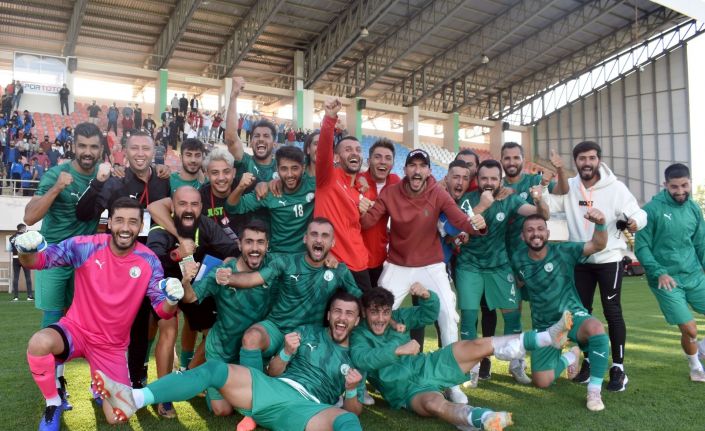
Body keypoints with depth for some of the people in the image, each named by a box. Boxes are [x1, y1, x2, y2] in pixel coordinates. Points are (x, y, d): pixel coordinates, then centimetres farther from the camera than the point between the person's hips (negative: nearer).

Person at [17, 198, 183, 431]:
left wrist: (171, 299, -34)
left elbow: (162, 310, -9)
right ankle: (54, 404, -5)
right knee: (39, 342, -36)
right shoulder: (85, 246, -15)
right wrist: (27, 251, -38)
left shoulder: (149, 261, -11)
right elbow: (37, 261, -13)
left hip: (112, 346, 1)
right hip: (76, 330, -1)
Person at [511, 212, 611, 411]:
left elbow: (598, 245, -30)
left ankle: (594, 391, -21)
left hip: (572, 316, -3)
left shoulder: (563, 251, -15)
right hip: (543, 326, 3)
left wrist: (600, 224, -47)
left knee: (596, 328, -40)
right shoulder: (518, 259, -7)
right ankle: (570, 357, 34)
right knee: (542, 382, 1)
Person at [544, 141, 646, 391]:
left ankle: (618, 367, 12)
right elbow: (545, 207, -7)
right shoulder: (568, 187, 1)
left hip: (609, 258, -3)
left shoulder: (615, 187, -8)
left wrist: (635, 221, -34)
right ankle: (588, 361, 26)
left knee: (612, 312, 0)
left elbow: (640, 214, -11)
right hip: (580, 260, 3)